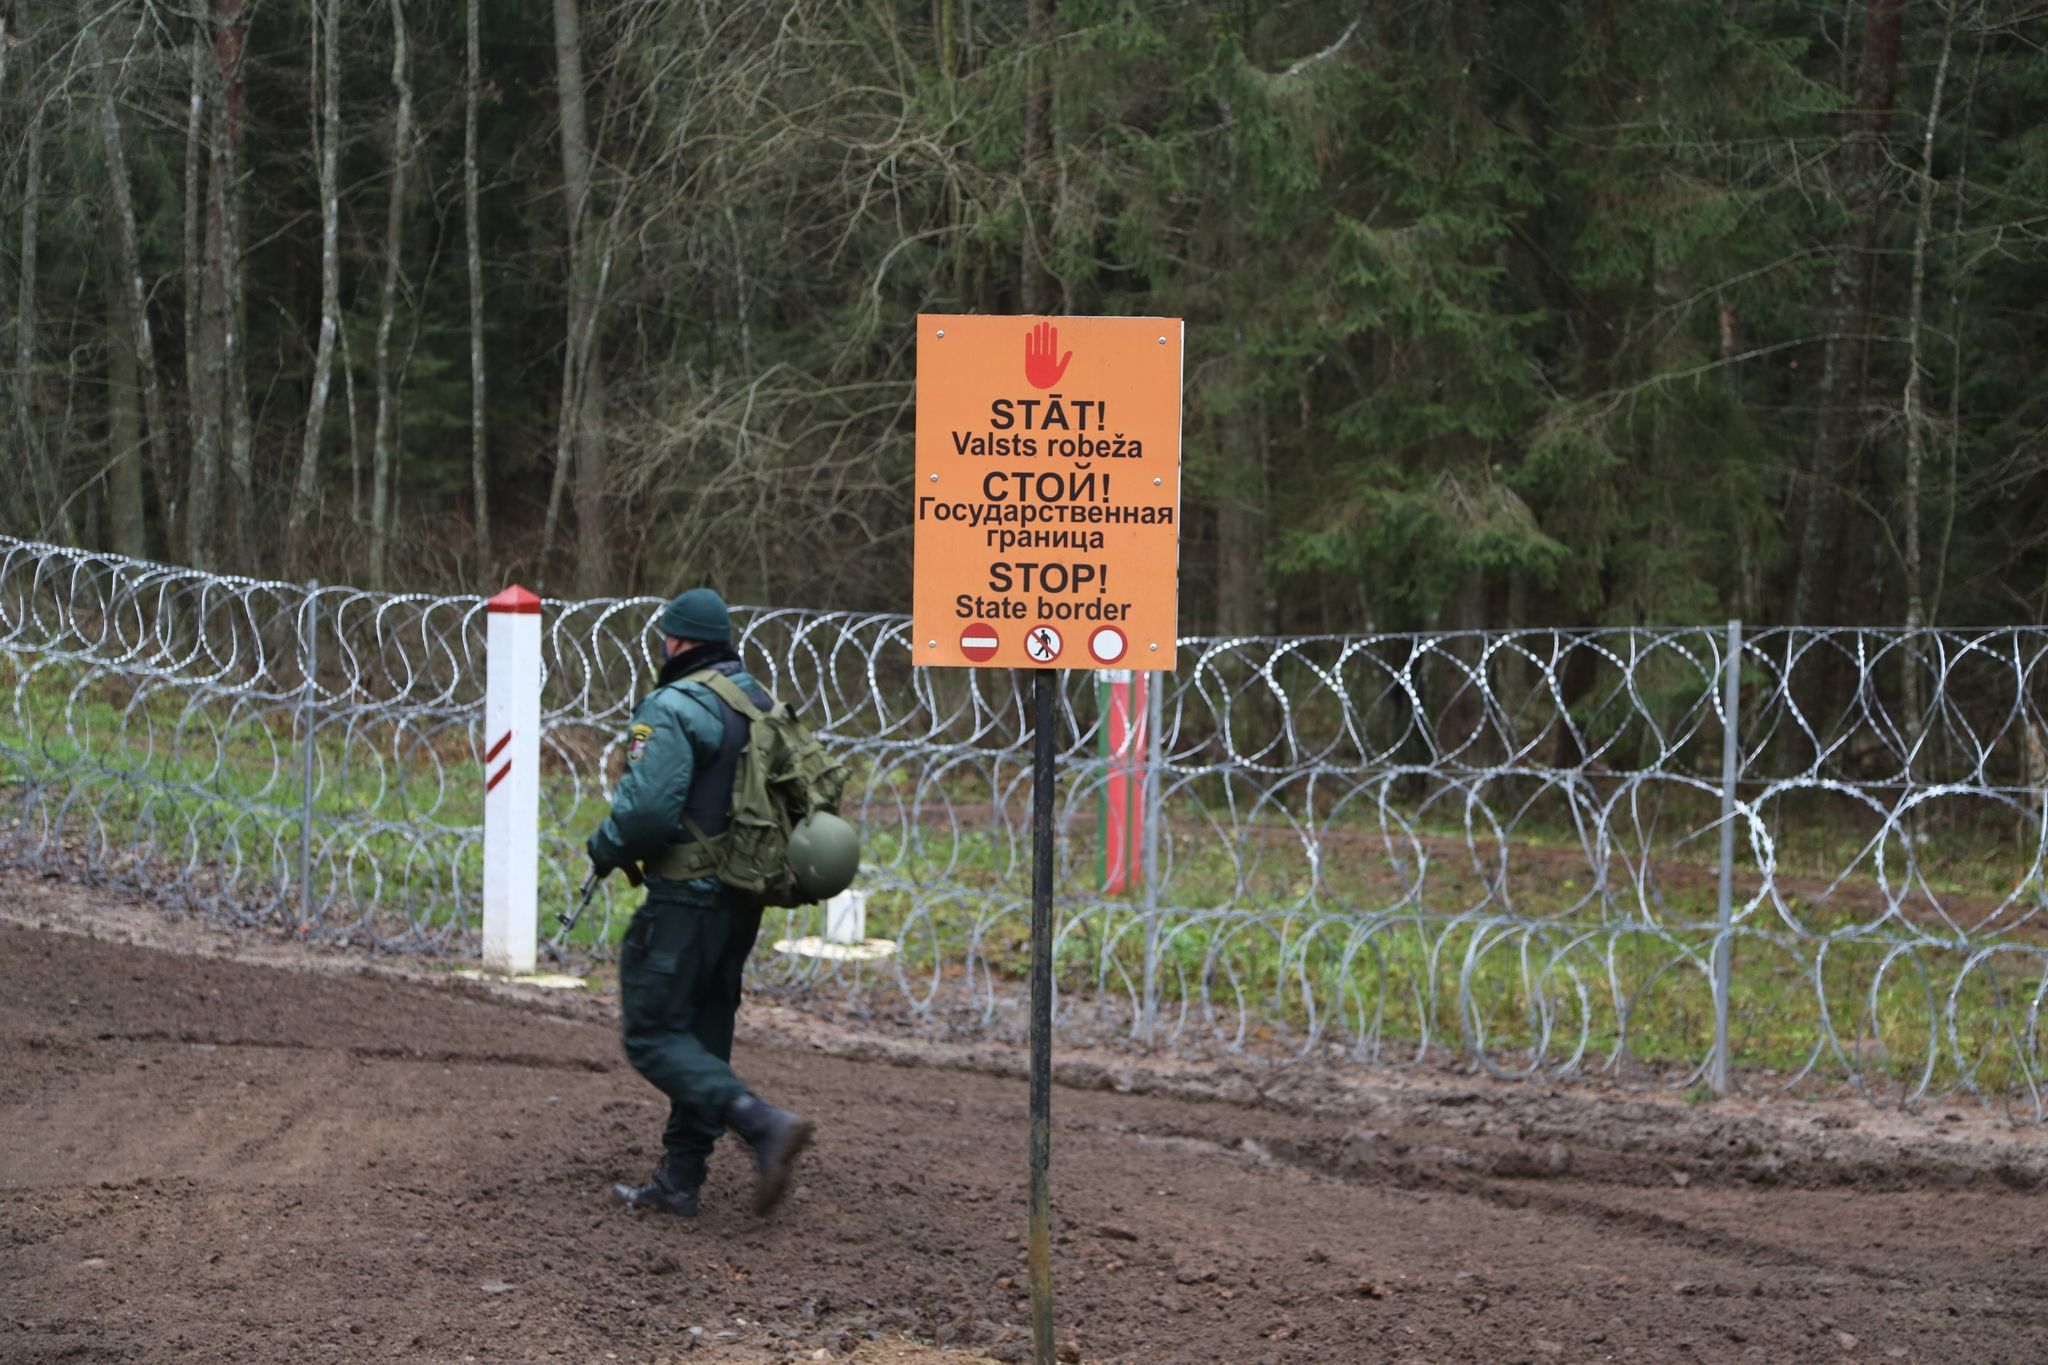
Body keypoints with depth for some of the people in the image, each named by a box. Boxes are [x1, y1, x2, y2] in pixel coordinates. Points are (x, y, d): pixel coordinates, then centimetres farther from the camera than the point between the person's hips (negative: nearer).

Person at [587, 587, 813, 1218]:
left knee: (654, 1036, -3)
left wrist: (606, 848, -6)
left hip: (686, 898, -9)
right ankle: (679, 1180, 18)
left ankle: (763, 1123, -20)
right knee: (703, 1035, 14)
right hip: (743, 899, 9)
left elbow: (648, 808, -25)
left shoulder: (672, 709, -16)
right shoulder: (762, 704, 11)